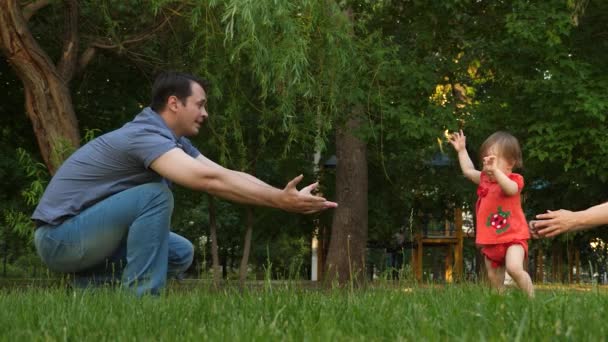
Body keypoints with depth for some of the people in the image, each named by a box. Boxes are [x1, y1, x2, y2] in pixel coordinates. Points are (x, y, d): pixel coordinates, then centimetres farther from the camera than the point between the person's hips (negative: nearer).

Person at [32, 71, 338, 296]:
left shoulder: (174, 142, 7)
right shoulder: (146, 135, -24)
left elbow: (229, 175, 3)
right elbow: (209, 180, -35)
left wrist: (284, 197, -7)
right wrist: (280, 201, -34)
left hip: (90, 232, 9)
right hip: (59, 234, -9)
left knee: (180, 253, 6)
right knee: (155, 194, -26)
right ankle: (140, 300, -20)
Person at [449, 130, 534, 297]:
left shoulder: (514, 179, -14)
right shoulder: (484, 179, 8)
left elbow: (510, 189, -38)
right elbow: (468, 171, 27)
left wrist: (496, 170, -52)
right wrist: (461, 150, 26)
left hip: (513, 237, -8)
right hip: (490, 240, 8)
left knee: (514, 268, -27)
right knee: (494, 277, 11)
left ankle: (531, 299, -14)